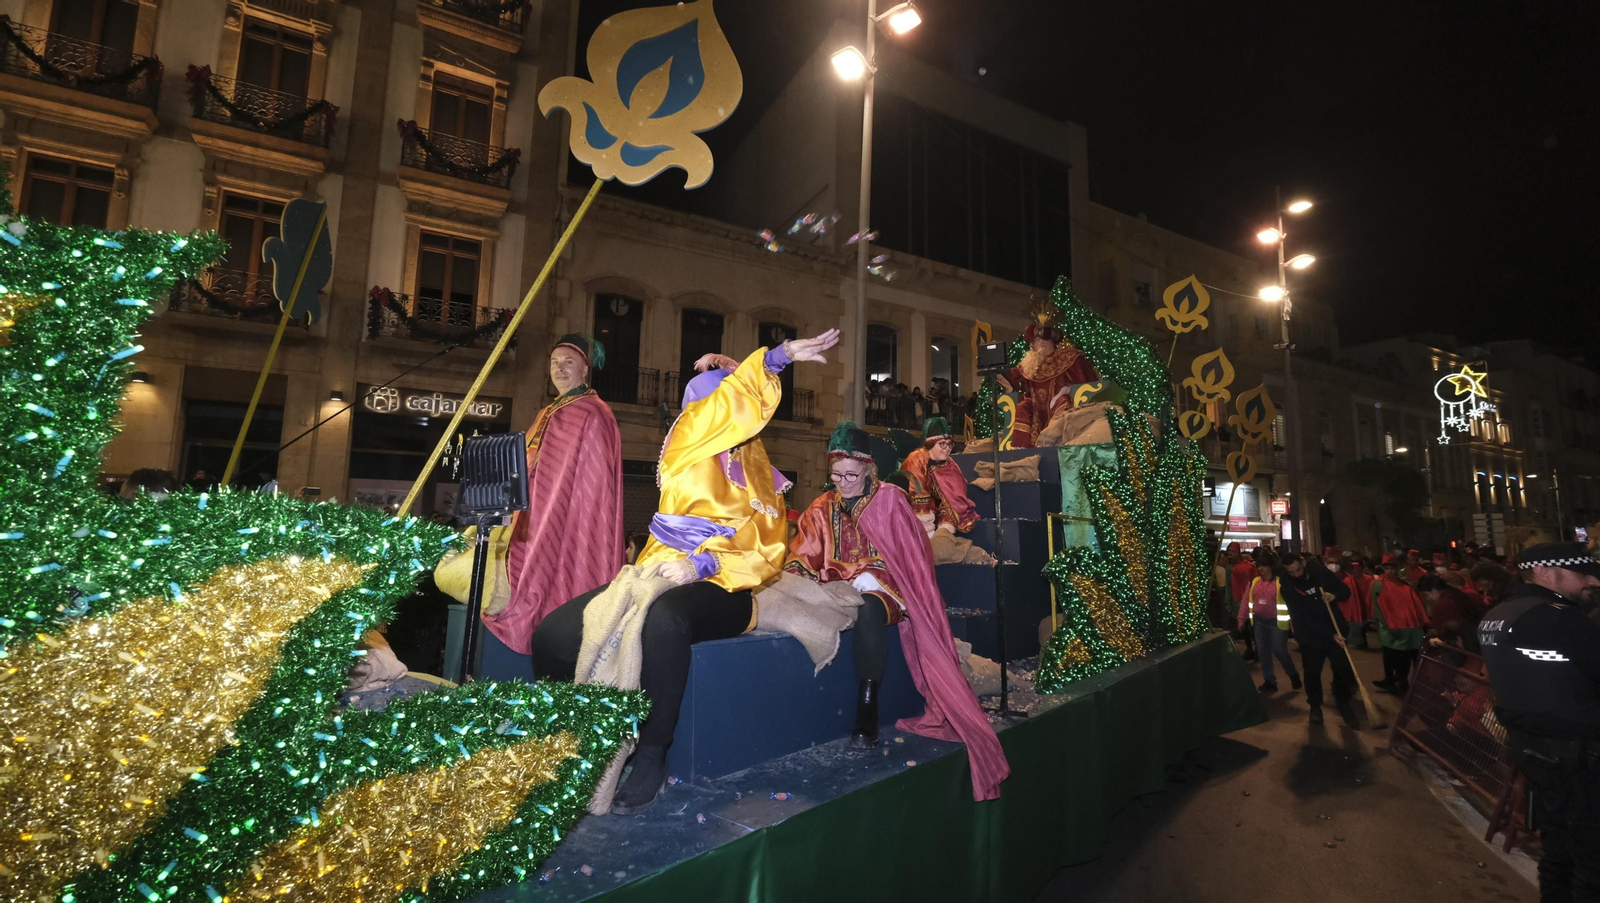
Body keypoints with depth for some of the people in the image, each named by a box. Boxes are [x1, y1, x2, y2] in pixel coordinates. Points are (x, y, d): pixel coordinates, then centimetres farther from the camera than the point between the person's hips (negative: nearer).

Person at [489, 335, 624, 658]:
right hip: (539, 527, 8)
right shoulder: (546, 415, 17)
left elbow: (590, 485, -14)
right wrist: (519, 526, 13)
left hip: (571, 529, -8)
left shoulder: (593, 415, -8)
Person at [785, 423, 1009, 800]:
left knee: (868, 610, -38)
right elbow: (801, 558, 10)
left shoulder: (890, 500, 4)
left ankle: (867, 712, -30)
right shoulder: (821, 509, 13)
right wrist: (799, 580, -12)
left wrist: (865, 578, -13)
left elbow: (913, 555, -1)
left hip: (881, 589, -3)